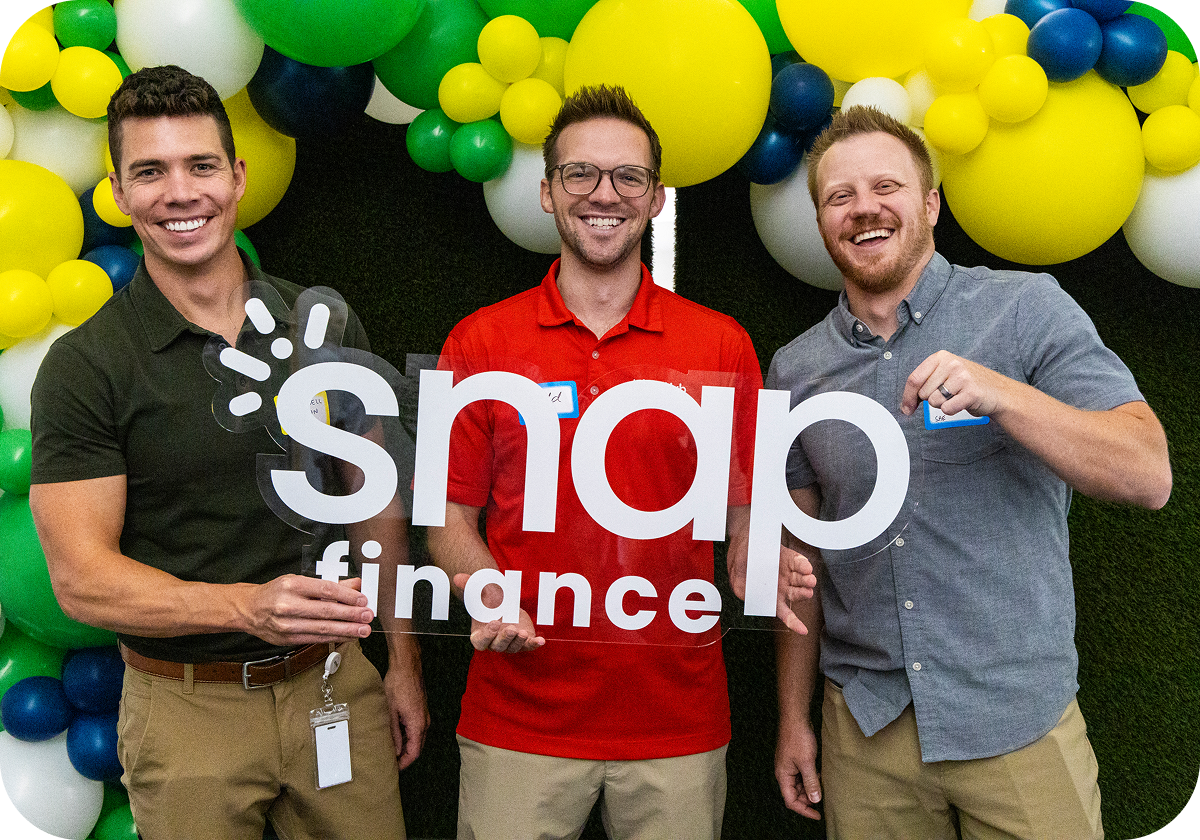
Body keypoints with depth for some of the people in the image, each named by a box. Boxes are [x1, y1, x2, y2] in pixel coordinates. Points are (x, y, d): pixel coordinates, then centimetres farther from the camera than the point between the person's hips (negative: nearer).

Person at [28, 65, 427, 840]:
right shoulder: (85, 366, -9)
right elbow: (82, 578, -13)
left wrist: (403, 662, 6)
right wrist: (247, 606, -28)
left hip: (335, 684, 3)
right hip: (188, 710, -2)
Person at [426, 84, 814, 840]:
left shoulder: (723, 345, 1)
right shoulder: (481, 342, 0)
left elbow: (745, 511, 5)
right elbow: (452, 513, 3)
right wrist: (485, 589, -15)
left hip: (678, 717, 1)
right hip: (520, 715, 0)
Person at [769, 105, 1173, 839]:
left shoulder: (1028, 310, -7)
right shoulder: (795, 372, 3)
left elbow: (1149, 477, -14)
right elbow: (800, 554, 9)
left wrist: (1000, 394, -28)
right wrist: (794, 716, 9)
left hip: (1018, 723, -2)